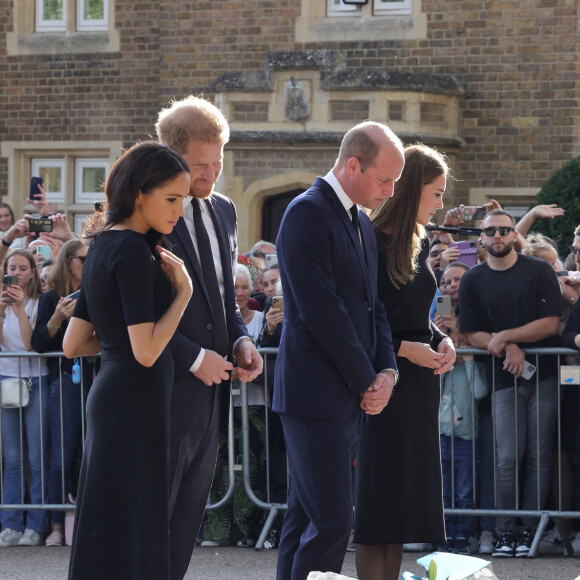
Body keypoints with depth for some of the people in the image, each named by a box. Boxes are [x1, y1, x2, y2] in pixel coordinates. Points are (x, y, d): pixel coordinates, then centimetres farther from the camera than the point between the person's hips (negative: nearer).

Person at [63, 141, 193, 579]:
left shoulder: (103, 246, 13)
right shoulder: (134, 252, -15)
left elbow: (73, 344, 16)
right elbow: (146, 351, -20)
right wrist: (183, 289, -12)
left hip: (109, 395, 10)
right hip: (136, 401, -10)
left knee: (104, 536, 11)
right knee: (129, 542, -8)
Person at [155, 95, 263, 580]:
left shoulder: (224, 211, 13)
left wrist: (240, 339, 4)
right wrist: (194, 358, -16)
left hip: (211, 391, 8)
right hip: (166, 394, -8)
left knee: (184, 533, 11)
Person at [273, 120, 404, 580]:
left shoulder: (361, 223, 17)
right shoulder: (307, 214, -12)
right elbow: (322, 311, -18)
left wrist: (387, 371, 2)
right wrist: (366, 381, -12)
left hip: (350, 398, 9)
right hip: (315, 394, -9)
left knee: (306, 519, 11)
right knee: (332, 520, -12)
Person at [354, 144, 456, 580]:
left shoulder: (420, 244, 11)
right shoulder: (370, 243, -14)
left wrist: (442, 341, 2)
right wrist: (404, 348, -19)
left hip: (420, 382, 8)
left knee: (407, 497, 9)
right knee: (380, 496, -4)